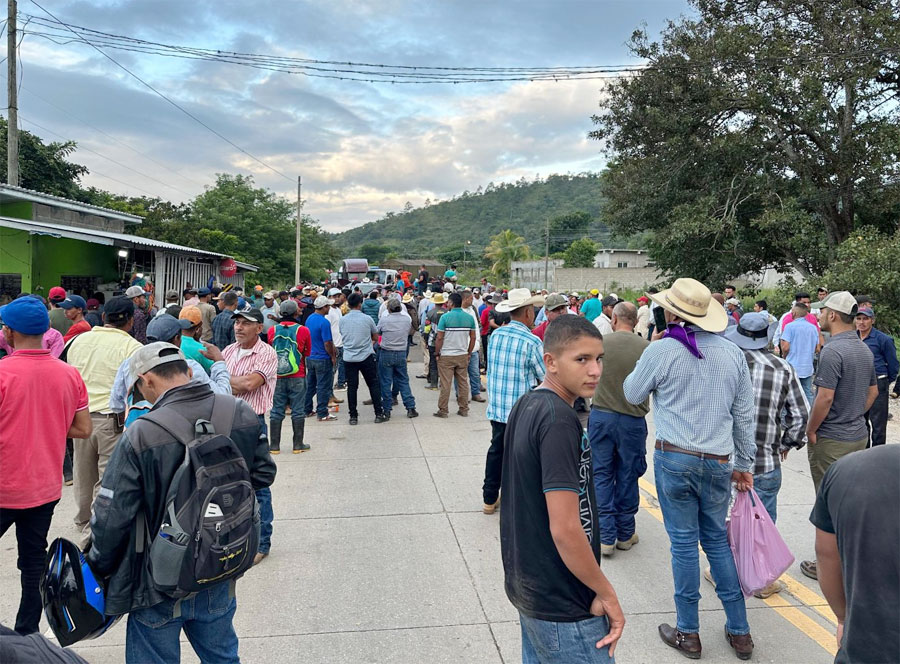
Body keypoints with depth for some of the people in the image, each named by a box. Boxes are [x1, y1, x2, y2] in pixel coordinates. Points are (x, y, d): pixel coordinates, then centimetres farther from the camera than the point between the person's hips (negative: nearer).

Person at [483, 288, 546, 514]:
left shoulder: (495, 335, 1)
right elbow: (547, 377, -8)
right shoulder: (531, 341, -16)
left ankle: (489, 499, 27)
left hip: (496, 407, 6)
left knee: (496, 450, 17)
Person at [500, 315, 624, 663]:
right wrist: (607, 595, -13)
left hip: (526, 584, 9)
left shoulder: (525, 406, 4)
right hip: (561, 605, -9)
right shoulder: (559, 420, -24)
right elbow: (565, 529, -26)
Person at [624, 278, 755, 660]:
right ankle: (739, 632, 26)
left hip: (675, 459, -4)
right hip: (719, 463, 4)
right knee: (718, 541, 18)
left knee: (684, 543, 6)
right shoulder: (733, 354, 2)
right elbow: (744, 416, 9)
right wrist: (744, 464, 18)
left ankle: (688, 634, 19)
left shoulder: (662, 350, -11)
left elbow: (632, 394, 4)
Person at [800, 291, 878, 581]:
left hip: (831, 440, -8)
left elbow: (825, 397, -24)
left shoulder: (832, 351, -22)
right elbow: (873, 391, 16)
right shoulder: (864, 349, 7)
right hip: (859, 435, 9)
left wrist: (810, 430, -13)